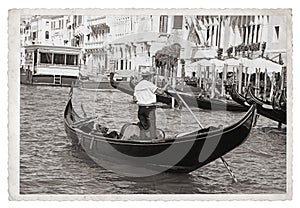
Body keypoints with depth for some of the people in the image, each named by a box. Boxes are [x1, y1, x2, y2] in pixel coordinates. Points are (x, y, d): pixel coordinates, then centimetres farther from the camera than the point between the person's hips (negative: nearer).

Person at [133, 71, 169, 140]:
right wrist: (165, 87, 5)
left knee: (143, 127, 9)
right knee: (152, 126, -2)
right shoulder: (149, 84, -8)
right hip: (150, 109, -6)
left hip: (141, 108, 6)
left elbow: (134, 99, 7)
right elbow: (160, 92, -12)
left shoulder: (137, 86, 9)